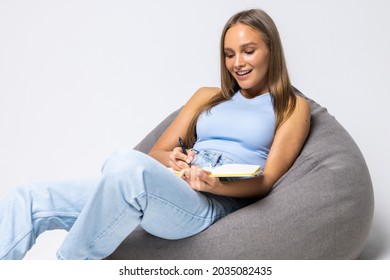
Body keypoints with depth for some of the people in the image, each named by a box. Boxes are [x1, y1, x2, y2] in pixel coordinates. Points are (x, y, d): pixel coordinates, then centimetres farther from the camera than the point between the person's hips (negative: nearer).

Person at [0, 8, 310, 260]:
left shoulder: (293, 106, 14)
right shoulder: (207, 96, 26)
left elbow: (267, 181, 2)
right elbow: (156, 154, 20)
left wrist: (217, 185, -18)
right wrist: (172, 161, -5)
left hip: (214, 203, -5)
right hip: (169, 185, 5)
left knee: (128, 164, -38)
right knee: (29, 200, -13)